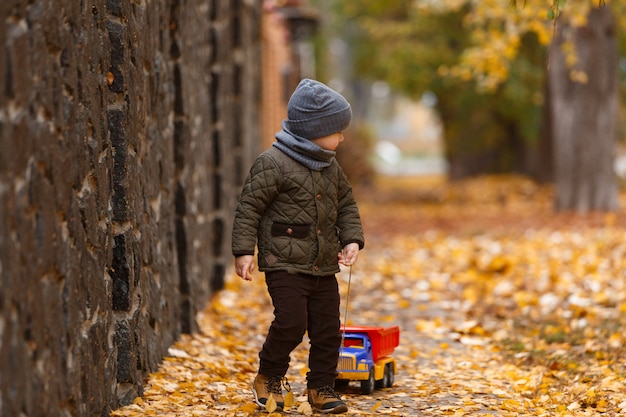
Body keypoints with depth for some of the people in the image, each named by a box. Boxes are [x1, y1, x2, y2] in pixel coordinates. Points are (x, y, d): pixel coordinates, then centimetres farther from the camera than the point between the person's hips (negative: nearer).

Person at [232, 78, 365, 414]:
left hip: (324, 267, 7)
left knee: (328, 329, 5)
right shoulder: (272, 164, -11)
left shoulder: (331, 168, 11)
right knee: (291, 323, -13)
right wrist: (244, 250, -14)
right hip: (285, 264, -7)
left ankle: (321, 387, 17)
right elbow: (249, 207, -10)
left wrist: (351, 239, 6)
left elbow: (346, 205, 21)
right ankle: (269, 377, 11)